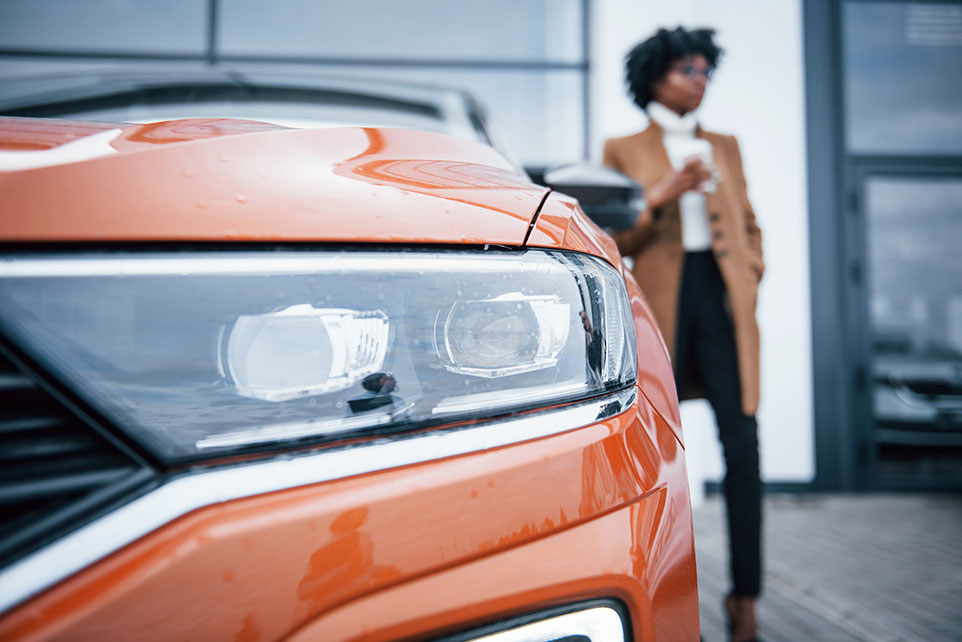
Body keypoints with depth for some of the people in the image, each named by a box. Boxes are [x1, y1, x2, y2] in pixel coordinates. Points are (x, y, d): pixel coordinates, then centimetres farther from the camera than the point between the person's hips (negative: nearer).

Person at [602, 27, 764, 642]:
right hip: (660, 304, -2)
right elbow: (613, 239, 4)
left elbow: (749, 223, 24)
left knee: (742, 445, -7)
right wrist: (662, 197, -10)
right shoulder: (623, 149, 11)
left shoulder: (725, 146, 22)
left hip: (722, 297, 3)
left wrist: (750, 279, 6)